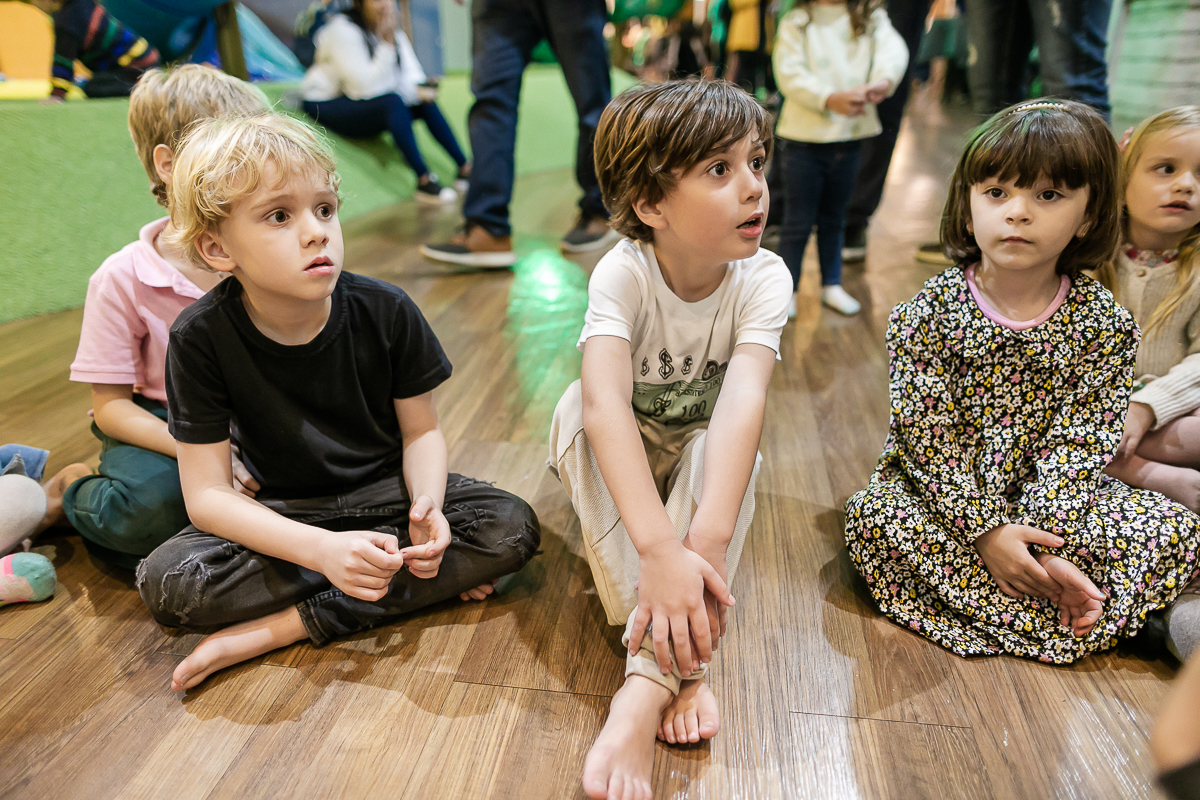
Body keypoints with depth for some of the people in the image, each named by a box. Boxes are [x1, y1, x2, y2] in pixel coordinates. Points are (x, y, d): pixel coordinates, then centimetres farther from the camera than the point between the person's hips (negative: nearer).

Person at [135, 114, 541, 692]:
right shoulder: (200, 337, -18)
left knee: (513, 528, -22)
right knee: (166, 581, -26)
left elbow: (421, 431, -5)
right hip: (289, 514, 0)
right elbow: (207, 496, -18)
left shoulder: (385, 311, -16)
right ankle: (422, 579, -18)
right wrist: (322, 548, -34)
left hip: (387, 492, 1)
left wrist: (427, 506, -28)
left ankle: (279, 628, -21)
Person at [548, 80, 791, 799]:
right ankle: (680, 666, -34)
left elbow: (743, 400, -39)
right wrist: (659, 549, -56)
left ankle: (649, 685, -32)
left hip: (702, 453, 1)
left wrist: (708, 537, -54)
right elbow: (606, 405, -44)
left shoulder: (762, 277, -22)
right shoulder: (623, 274, -27)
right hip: (620, 457, 0)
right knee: (575, 408, -33)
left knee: (727, 447, -33)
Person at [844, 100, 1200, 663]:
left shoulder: (1107, 324, -7)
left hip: (1049, 495, 2)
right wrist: (986, 529, -23)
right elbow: (927, 437, -15)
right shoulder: (927, 313, -13)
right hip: (940, 490, -1)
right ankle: (1054, 608, -24)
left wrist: (1047, 542, -23)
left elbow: (1076, 444, -11)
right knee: (872, 516, -31)